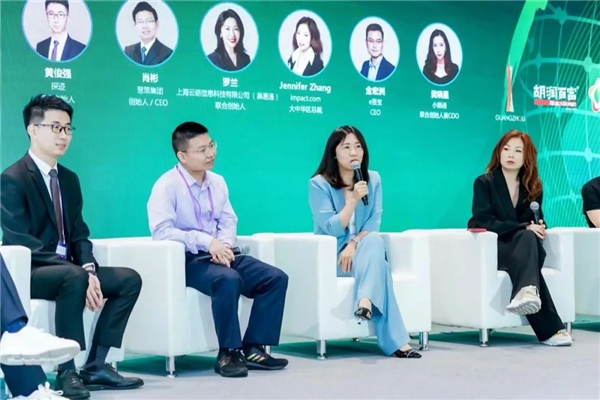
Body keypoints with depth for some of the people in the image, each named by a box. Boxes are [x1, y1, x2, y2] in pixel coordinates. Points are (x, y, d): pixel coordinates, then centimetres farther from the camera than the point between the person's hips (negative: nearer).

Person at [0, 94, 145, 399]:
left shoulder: (69, 179, 13)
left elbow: (79, 234, 11)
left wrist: (89, 269, -12)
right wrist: (79, 273, -26)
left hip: (66, 268, 8)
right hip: (28, 272, -8)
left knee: (129, 279, -8)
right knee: (74, 277, -36)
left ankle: (95, 366, -7)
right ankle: (66, 372, -27)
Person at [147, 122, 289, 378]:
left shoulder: (217, 182, 10)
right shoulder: (167, 185, -10)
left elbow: (229, 221, 10)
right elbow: (161, 231, -21)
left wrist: (223, 244, -13)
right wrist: (207, 242, -26)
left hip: (220, 254, 7)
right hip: (188, 259, -7)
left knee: (276, 278, -10)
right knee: (228, 279, -36)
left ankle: (253, 348, -9)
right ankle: (228, 354, -22)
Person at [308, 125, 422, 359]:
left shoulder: (373, 179, 4)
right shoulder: (319, 183, -9)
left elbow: (373, 225, -3)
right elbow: (331, 230, -16)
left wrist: (354, 243, -23)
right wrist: (353, 200, -27)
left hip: (362, 250, 4)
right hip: (331, 255, -4)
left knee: (374, 241, -35)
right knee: (379, 265, -33)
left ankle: (365, 300, -53)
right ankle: (395, 341, -42)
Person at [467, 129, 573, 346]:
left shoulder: (533, 187, 14)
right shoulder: (484, 182, -1)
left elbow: (536, 222, 14)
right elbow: (484, 221, -14)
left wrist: (539, 227, -14)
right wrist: (525, 228, -24)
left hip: (522, 246, 4)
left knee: (528, 237, -33)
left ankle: (526, 291, -56)